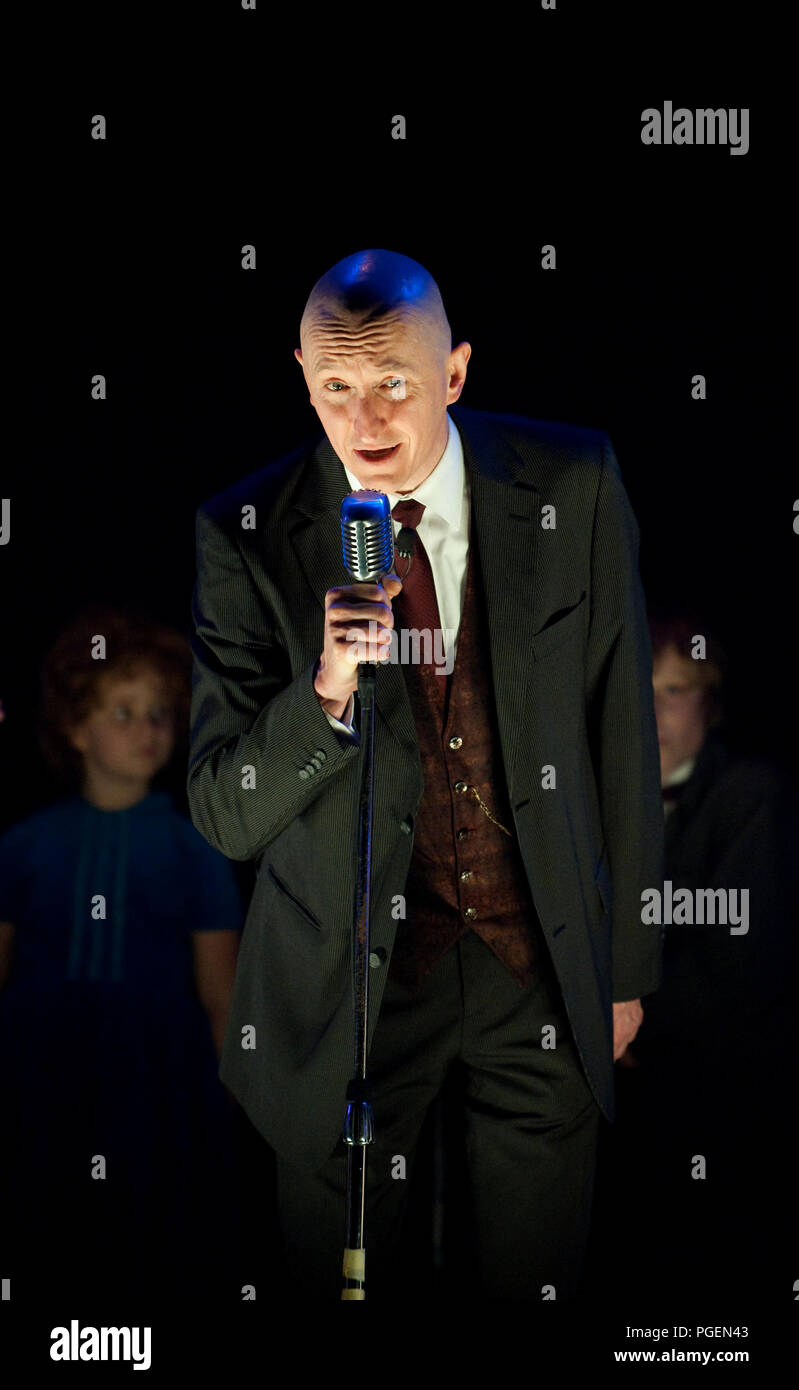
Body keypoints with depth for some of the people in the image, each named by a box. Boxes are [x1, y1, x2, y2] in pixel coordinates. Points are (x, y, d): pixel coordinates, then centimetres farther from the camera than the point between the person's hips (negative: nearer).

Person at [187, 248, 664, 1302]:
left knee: (539, 1285, 16)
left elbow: (622, 730, 2)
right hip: (350, 976, -1)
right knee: (340, 1287, 11)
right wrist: (327, 694, -32)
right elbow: (225, 817, -13)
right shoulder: (248, 537, -13)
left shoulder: (573, 487, -8)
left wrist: (626, 964, 6)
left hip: (544, 969, 2)